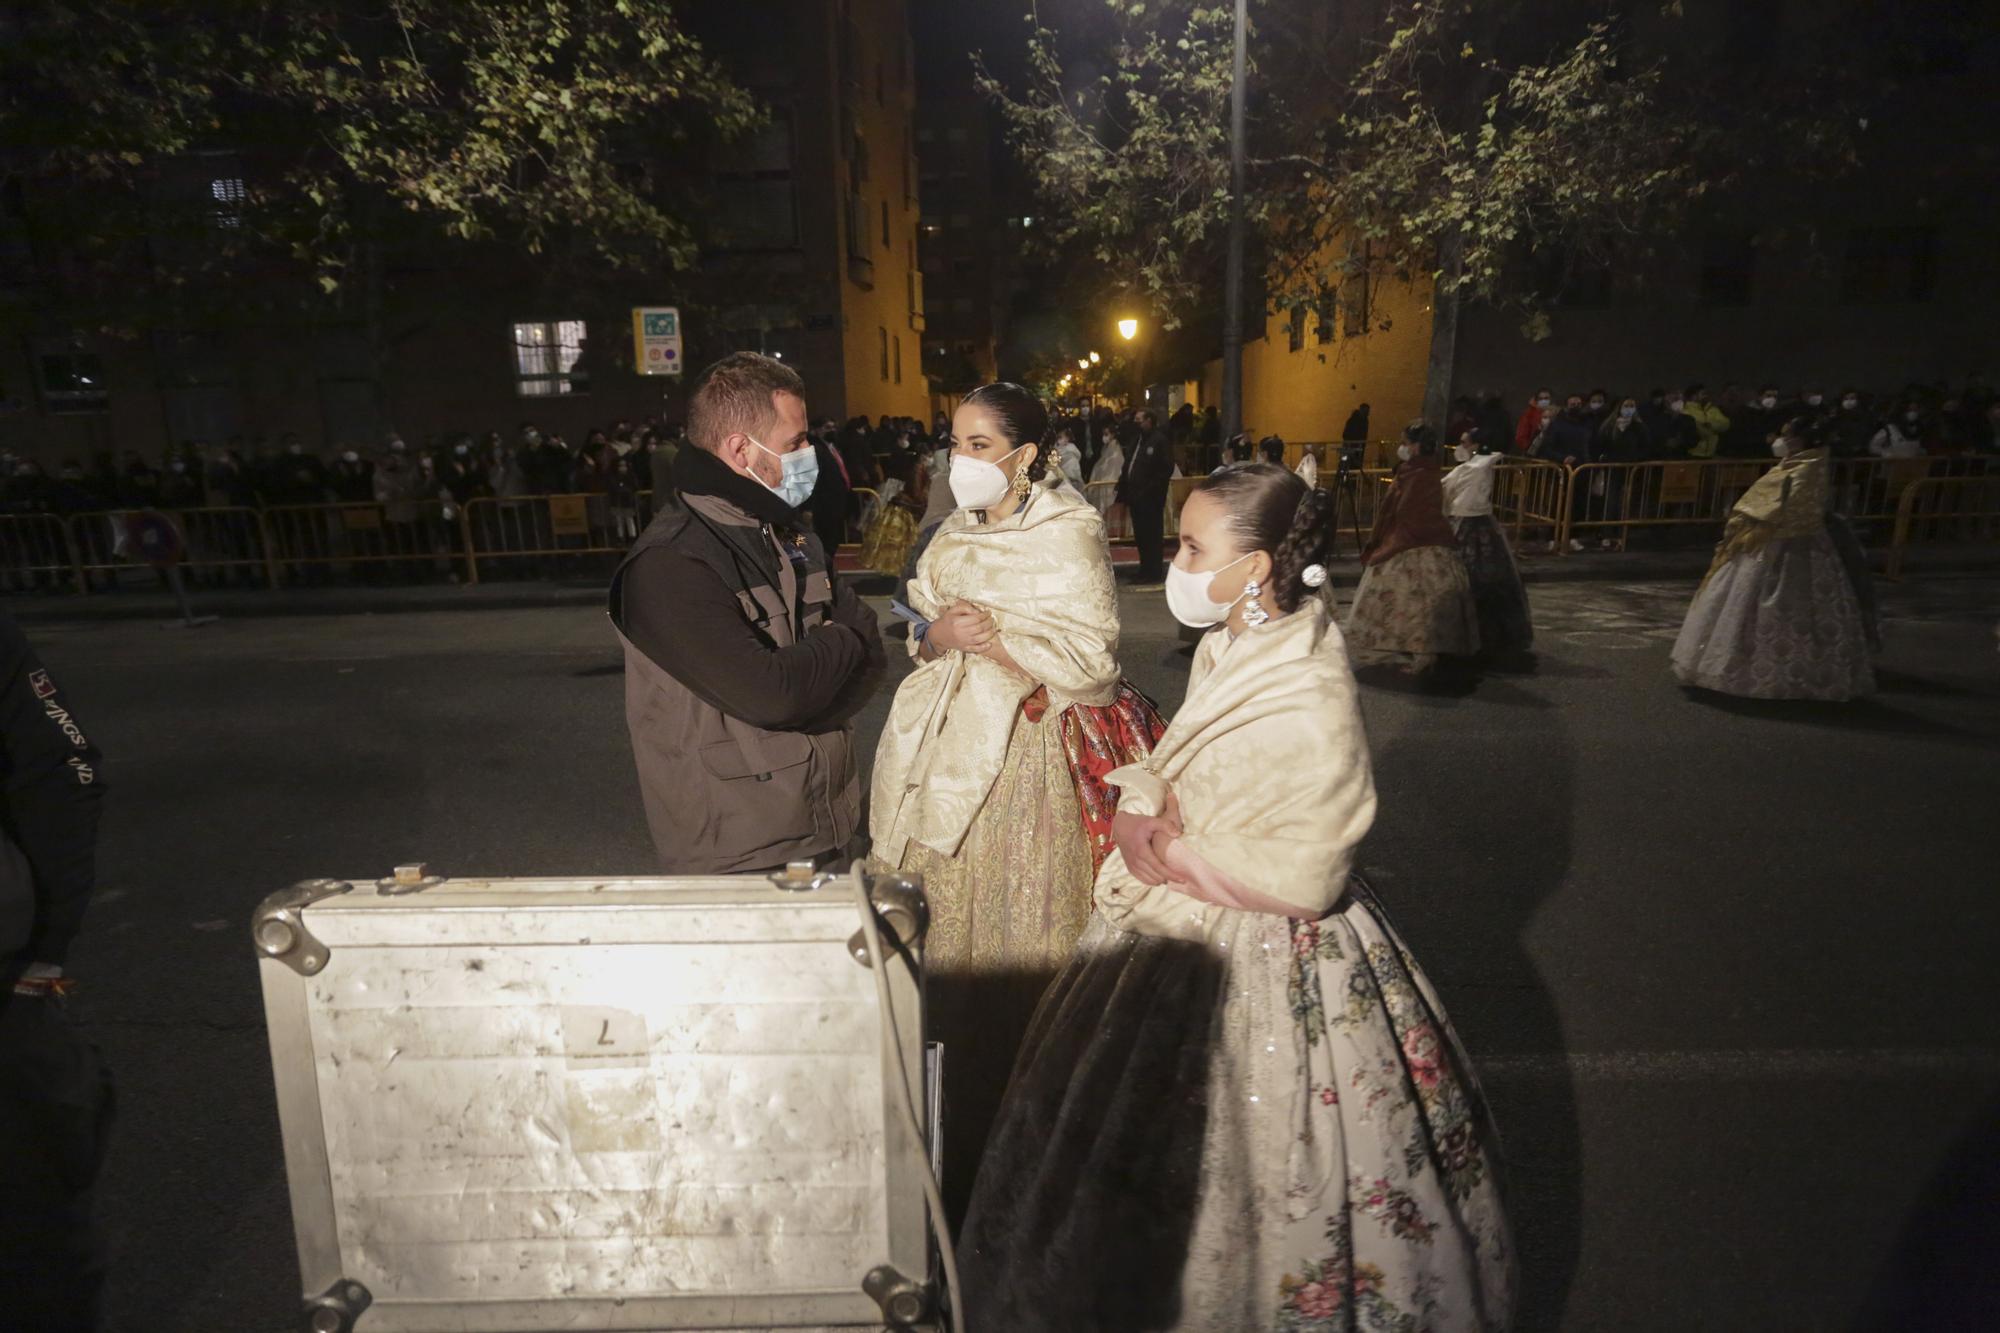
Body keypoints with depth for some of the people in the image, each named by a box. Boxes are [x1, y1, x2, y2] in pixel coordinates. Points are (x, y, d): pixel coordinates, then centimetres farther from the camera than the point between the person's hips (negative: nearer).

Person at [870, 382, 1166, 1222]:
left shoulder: (1069, 535, -8)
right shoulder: (956, 534, 13)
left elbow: (1093, 659, -14)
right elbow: (921, 635, 14)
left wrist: (994, 640, -17)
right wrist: (936, 635, -8)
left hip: (1032, 752, -6)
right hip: (957, 748, 7)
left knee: (1023, 935, 0)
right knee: (956, 924, 12)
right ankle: (965, 1121, 30)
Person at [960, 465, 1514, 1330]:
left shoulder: (1309, 701, -26)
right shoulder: (1226, 650, 0)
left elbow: (1299, 878, -25)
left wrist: (1172, 853, -17)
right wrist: (1146, 808, -12)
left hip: (1254, 961, -9)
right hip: (1178, 933, 9)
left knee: (1217, 1164, 12)